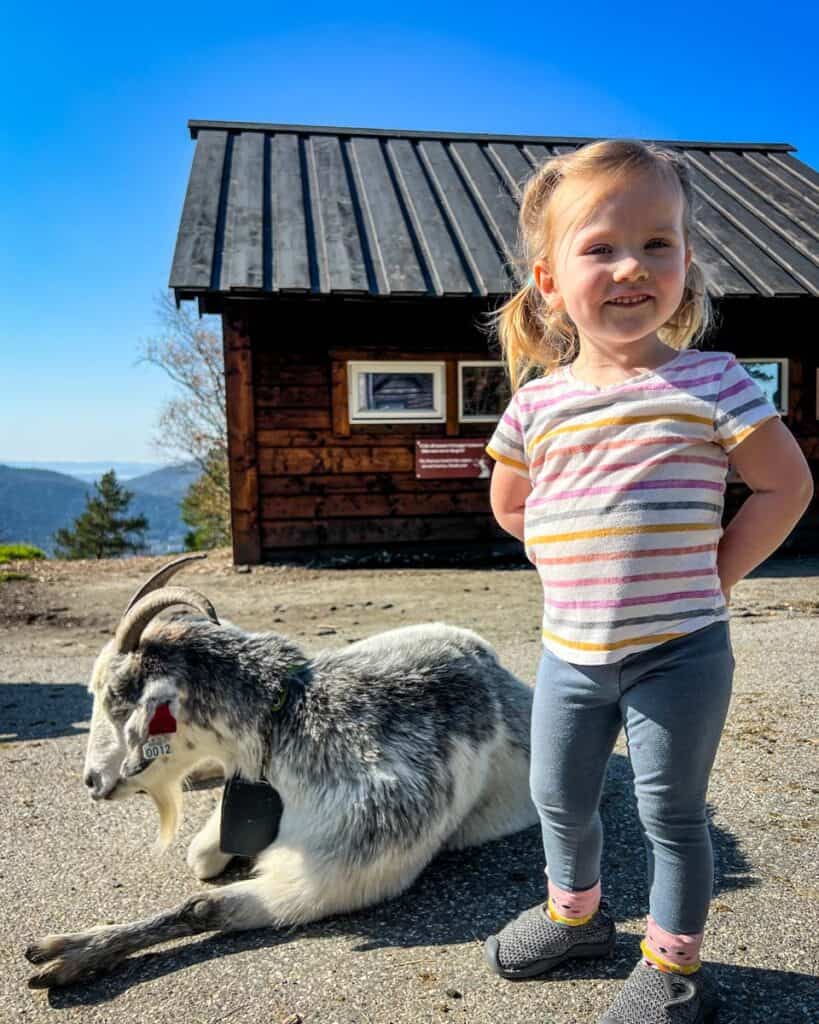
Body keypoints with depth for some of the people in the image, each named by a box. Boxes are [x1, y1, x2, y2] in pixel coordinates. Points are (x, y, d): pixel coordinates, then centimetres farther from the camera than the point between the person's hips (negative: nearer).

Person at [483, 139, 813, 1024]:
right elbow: (509, 501, 12)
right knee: (559, 799, 20)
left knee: (670, 813, 11)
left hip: (679, 652, -4)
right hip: (571, 649, 4)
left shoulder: (709, 381, -10)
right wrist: (584, 557, 3)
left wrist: (711, 575, -7)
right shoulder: (537, 401, 0)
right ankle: (575, 913, 48)